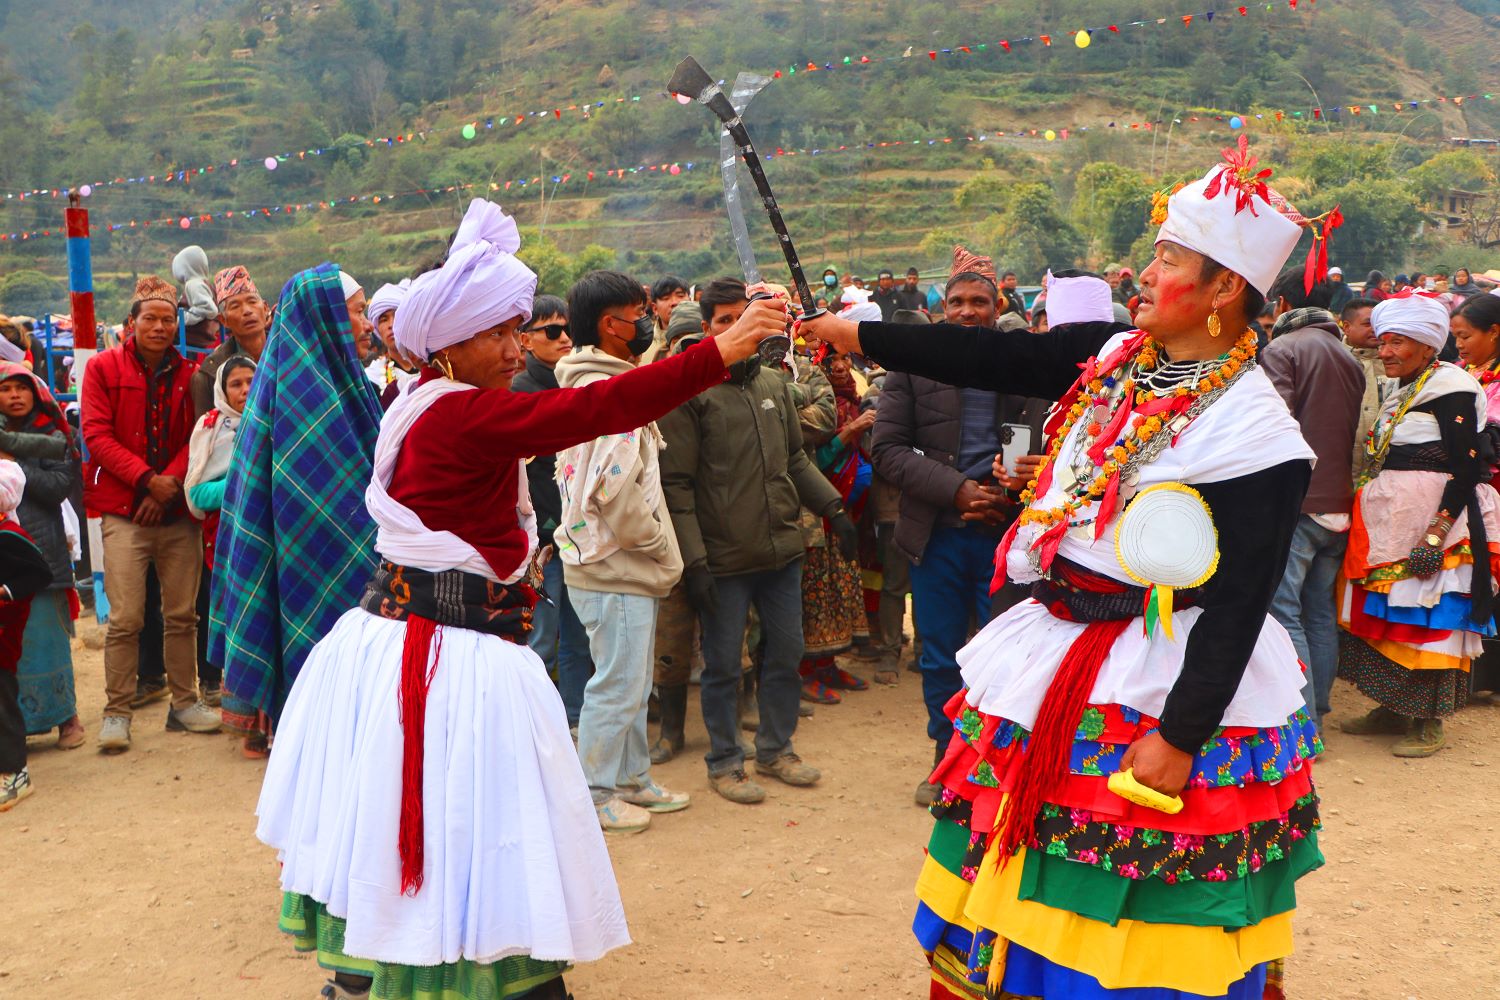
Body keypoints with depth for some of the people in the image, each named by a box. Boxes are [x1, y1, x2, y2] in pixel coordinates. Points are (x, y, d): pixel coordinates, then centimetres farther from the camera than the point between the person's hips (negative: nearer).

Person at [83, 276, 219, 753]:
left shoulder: (187, 373, 8)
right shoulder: (104, 368, 1)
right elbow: (96, 435, -5)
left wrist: (170, 483, -11)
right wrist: (147, 478, -13)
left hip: (178, 511, 3)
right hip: (124, 512, -2)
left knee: (182, 614, 7)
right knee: (125, 618, -5)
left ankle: (184, 702, 20)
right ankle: (117, 712, 7)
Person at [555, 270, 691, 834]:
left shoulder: (588, 382, 13)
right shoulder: (609, 390, -20)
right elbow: (614, 489, -27)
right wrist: (660, 547, -13)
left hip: (614, 564, 10)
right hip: (616, 573, -10)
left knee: (630, 682, 19)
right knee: (617, 686, 1)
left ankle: (632, 779, 32)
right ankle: (595, 796, 15)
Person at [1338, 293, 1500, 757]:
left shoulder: (1451, 390, -11)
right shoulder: (1403, 392, 16)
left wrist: (1436, 534, -23)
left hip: (1434, 523, -9)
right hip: (1389, 526, 9)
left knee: (1428, 619, -4)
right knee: (1383, 612, 11)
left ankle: (1429, 722, 5)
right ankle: (1393, 708, 22)